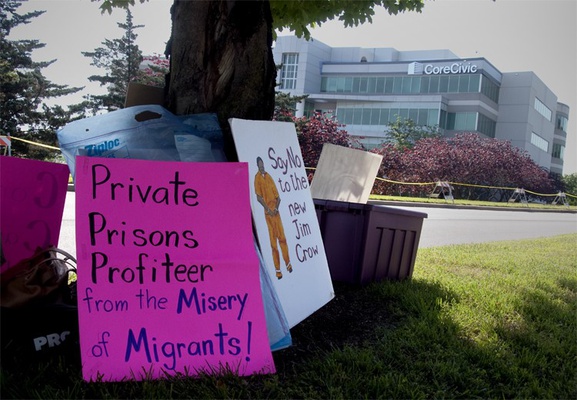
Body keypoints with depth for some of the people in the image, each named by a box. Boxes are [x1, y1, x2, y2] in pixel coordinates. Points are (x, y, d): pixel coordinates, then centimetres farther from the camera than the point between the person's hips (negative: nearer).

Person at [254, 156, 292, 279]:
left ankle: (288, 263, 13)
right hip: (267, 212, -4)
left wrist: (276, 208, -5)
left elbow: (278, 197, 12)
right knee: (273, 242, -1)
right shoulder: (257, 177, -2)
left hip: (275, 211, 4)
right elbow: (258, 197, -9)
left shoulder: (269, 177, 12)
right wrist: (268, 209, -14)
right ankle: (277, 269, 6)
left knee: (282, 237, 2)